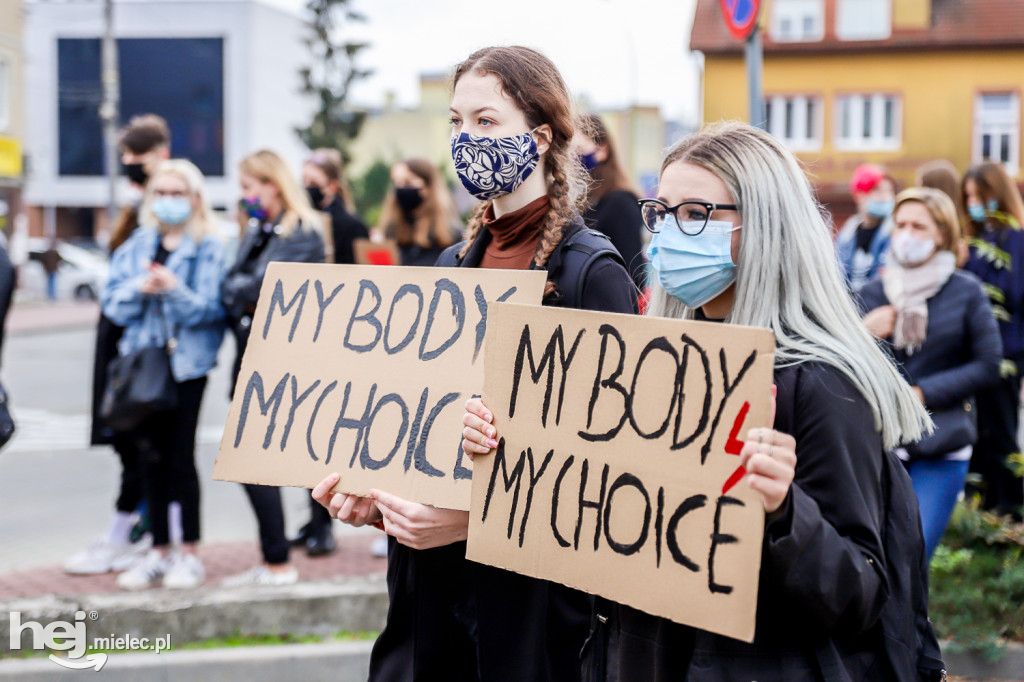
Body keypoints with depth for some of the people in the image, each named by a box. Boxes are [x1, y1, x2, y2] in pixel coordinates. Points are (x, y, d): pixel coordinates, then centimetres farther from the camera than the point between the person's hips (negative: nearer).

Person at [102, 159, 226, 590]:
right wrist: (139, 288, -12)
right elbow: (114, 304, 7)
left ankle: (189, 554, 9)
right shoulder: (137, 245, 12)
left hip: (187, 362, -4)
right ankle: (159, 551, 17)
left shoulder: (209, 247, -1)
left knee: (181, 458, -2)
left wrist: (175, 289, -23)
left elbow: (210, 308, -9)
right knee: (151, 458, 8)